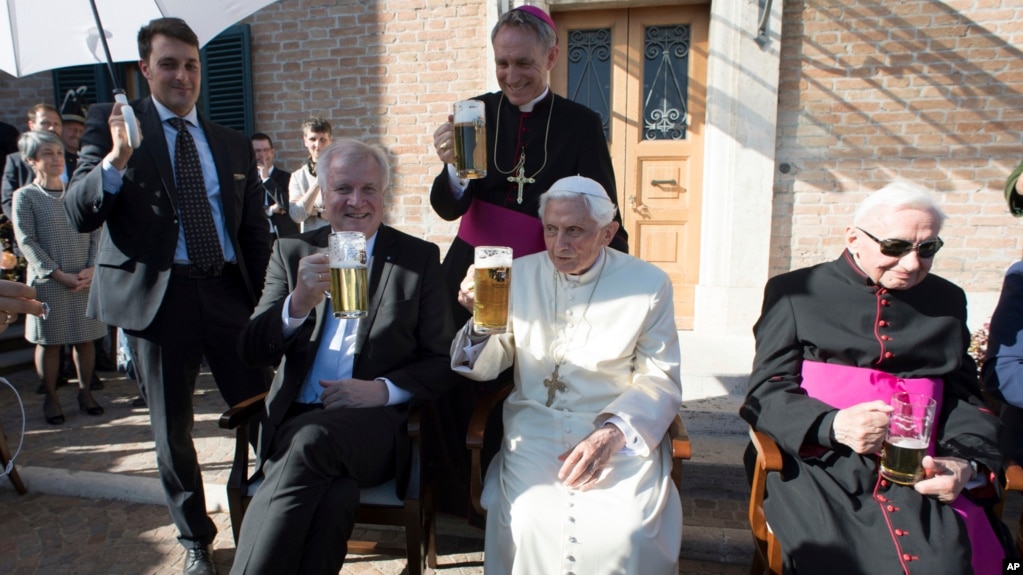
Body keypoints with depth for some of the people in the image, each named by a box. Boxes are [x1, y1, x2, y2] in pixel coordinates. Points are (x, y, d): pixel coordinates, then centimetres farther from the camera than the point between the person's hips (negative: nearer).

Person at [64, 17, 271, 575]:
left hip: (229, 292, 2)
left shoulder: (233, 145, 12)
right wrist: (116, 158, -23)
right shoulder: (112, 122, 4)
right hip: (158, 296, -1)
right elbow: (79, 213, -6)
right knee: (172, 431, 11)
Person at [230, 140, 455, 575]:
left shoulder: (420, 258, 5)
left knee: (312, 440, -32)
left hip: (375, 424, -1)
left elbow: (442, 361, 4)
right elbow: (252, 352, 2)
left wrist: (384, 389, -15)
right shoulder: (292, 252, 10)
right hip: (295, 421, 1)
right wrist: (299, 302, -19)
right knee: (333, 495, -32)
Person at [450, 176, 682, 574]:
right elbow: (484, 368, 5)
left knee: (625, 534, -24)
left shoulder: (649, 284, 0)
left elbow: (661, 379, 0)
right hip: (536, 426, 1)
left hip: (620, 431, 0)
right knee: (531, 525, -24)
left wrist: (611, 433, -17)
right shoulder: (520, 275, 4)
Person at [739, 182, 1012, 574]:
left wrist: (967, 463, -3)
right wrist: (832, 426, -18)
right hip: (822, 469, -3)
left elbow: (965, 398, 18)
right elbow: (767, 393, 1)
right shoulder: (794, 292, 5)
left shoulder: (947, 301, 19)